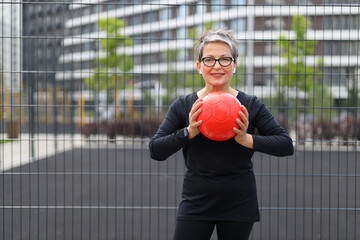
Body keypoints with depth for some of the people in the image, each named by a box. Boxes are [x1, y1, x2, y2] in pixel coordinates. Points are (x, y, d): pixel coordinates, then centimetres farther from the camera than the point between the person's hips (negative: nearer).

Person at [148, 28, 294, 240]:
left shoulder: (250, 106, -1)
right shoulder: (183, 106, 1)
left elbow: (286, 145, -5)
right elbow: (156, 150, -4)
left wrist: (247, 139, -20)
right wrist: (189, 132, -19)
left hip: (239, 205, 0)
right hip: (195, 204, 0)